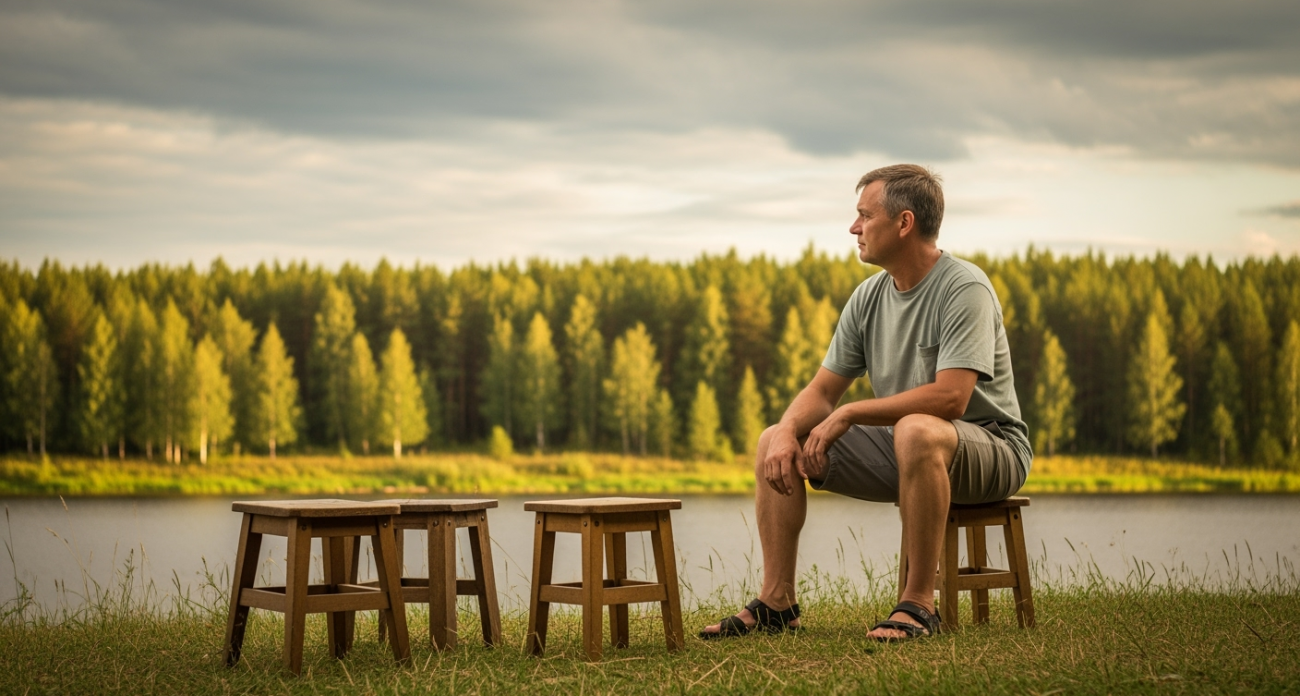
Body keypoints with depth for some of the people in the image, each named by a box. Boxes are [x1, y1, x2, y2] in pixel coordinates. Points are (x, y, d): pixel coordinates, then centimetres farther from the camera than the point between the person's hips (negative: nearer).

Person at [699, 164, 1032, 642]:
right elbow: (822, 391, 7)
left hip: (986, 446, -8)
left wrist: (849, 414, -24)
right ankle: (777, 601, 1)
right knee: (775, 442, 0)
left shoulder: (964, 288, -18)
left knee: (916, 431, -41)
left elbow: (949, 397, -29)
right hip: (902, 448, 8)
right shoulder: (869, 297, 6)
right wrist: (789, 432, -16)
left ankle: (919, 603, -30)